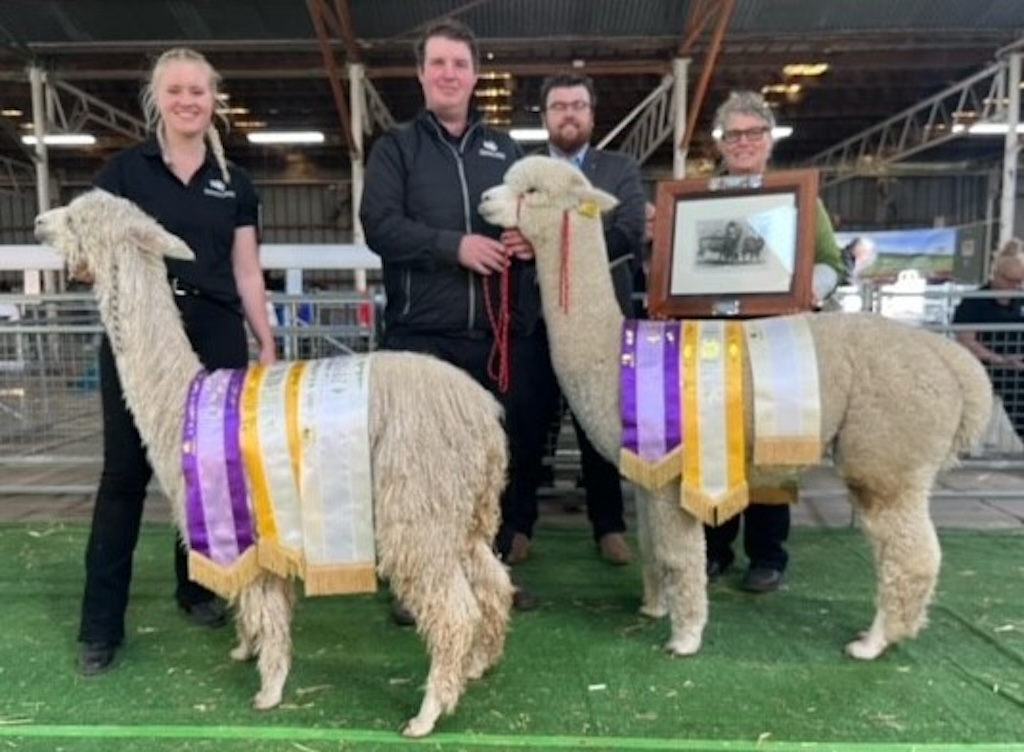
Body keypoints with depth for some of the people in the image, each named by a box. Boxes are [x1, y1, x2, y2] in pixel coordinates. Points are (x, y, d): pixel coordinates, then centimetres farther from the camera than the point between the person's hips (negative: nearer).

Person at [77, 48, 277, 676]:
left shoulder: (233, 181, 11)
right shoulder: (124, 170, 5)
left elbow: (247, 274, 11)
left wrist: (267, 345, 7)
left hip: (216, 337, 2)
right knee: (126, 473, 1)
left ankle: (198, 588, 27)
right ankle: (101, 623, 11)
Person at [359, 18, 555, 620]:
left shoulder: (508, 151, 20)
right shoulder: (396, 148, 10)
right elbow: (379, 226, -5)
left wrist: (535, 239, -3)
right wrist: (455, 245, -17)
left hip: (506, 333, 3)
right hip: (422, 333, -3)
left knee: (513, 450, 7)